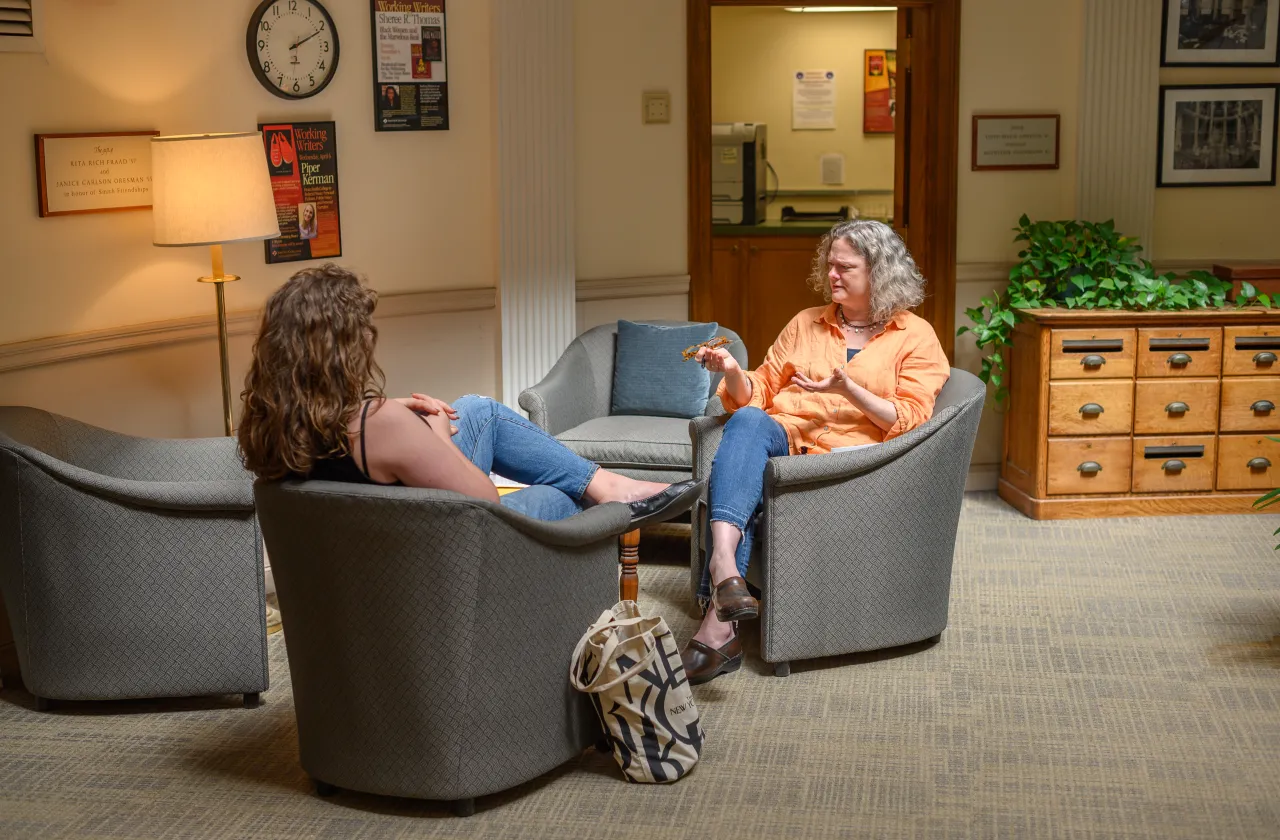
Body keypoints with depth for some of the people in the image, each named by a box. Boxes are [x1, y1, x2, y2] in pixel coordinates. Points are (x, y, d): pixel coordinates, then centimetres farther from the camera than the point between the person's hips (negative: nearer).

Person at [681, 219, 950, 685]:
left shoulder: (915, 337, 12)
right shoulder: (806, 323, 25)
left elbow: (910, 421, 1)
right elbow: (758, 393, 21)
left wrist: (849, 390, -13)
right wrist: (731, 371, -1)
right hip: (780, 437, 4)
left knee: (745, 485, -34)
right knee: (748, 421, -35)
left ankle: (718, 618, -43)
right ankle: (724, 562, -54)